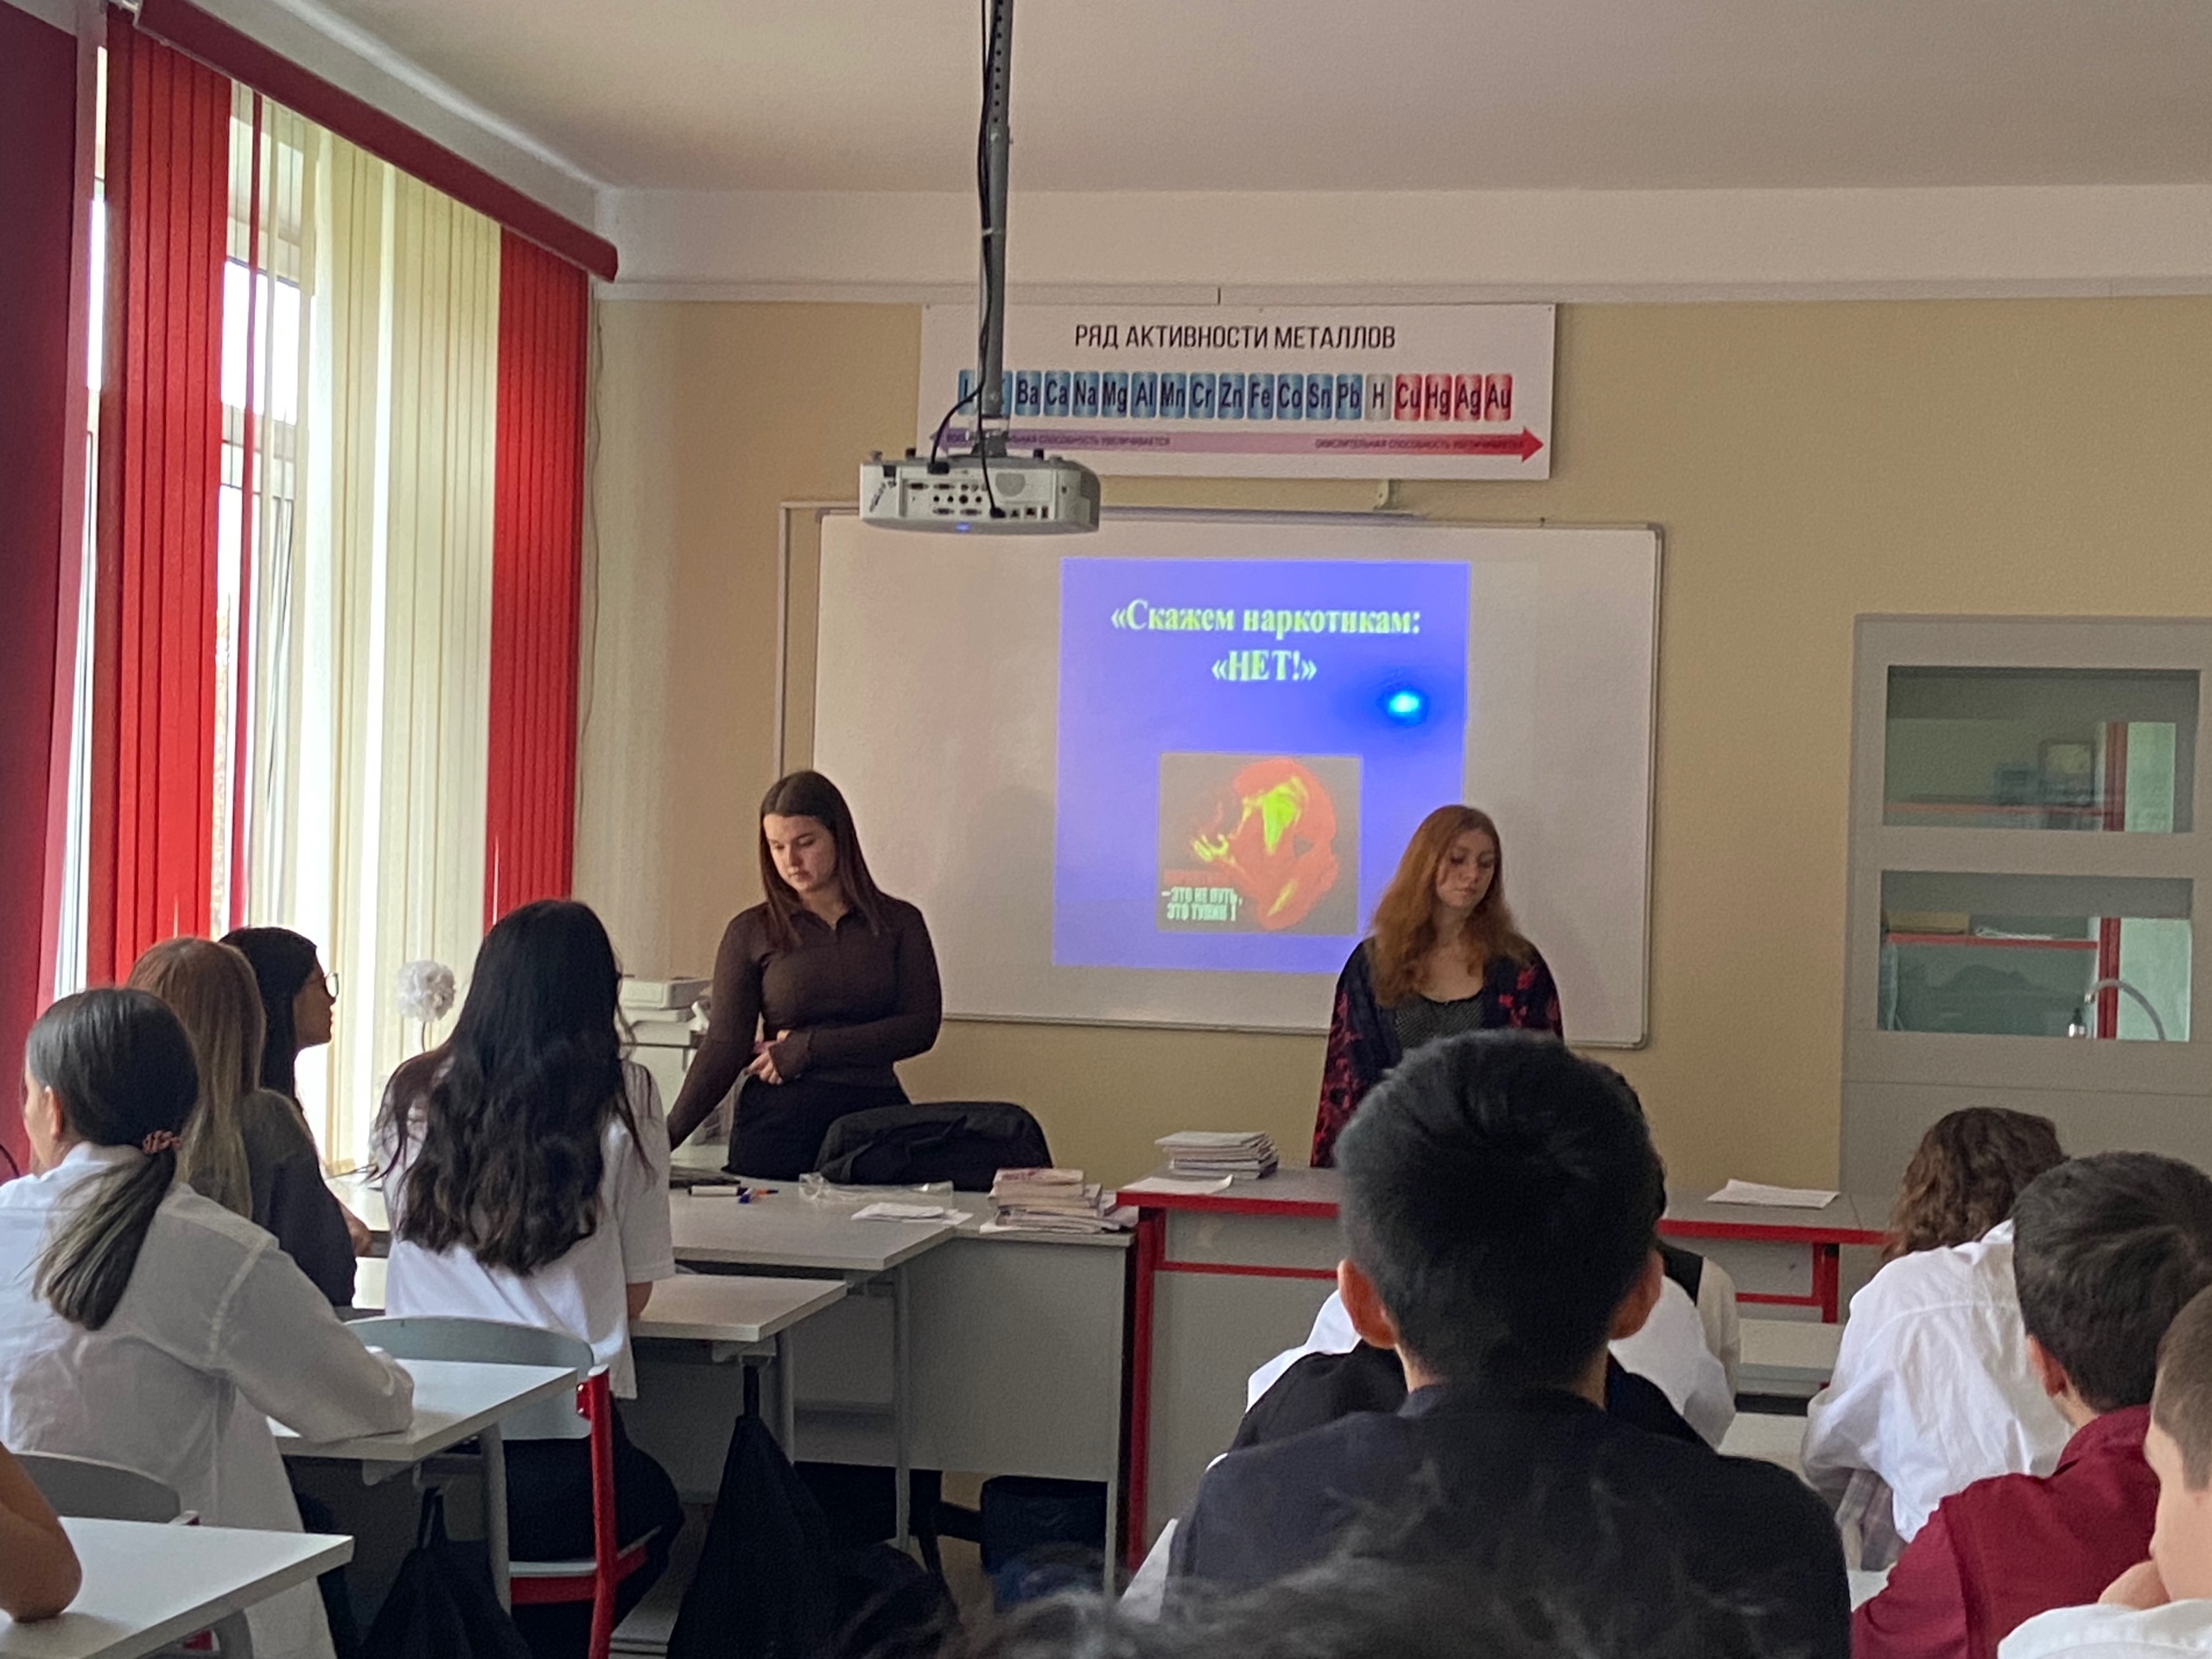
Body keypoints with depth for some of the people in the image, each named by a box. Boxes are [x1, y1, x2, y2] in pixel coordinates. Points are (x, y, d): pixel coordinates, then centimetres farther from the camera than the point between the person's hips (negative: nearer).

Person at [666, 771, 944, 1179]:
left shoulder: (899, 923, 8)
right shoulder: (751, 933, 6)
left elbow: (922, 1026, -1)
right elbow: (724, 1045, 0)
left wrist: (810, 1048, -7)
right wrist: (668, 1135, -13)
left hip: (875, 1116, 0)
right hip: (777, 1123, 0)